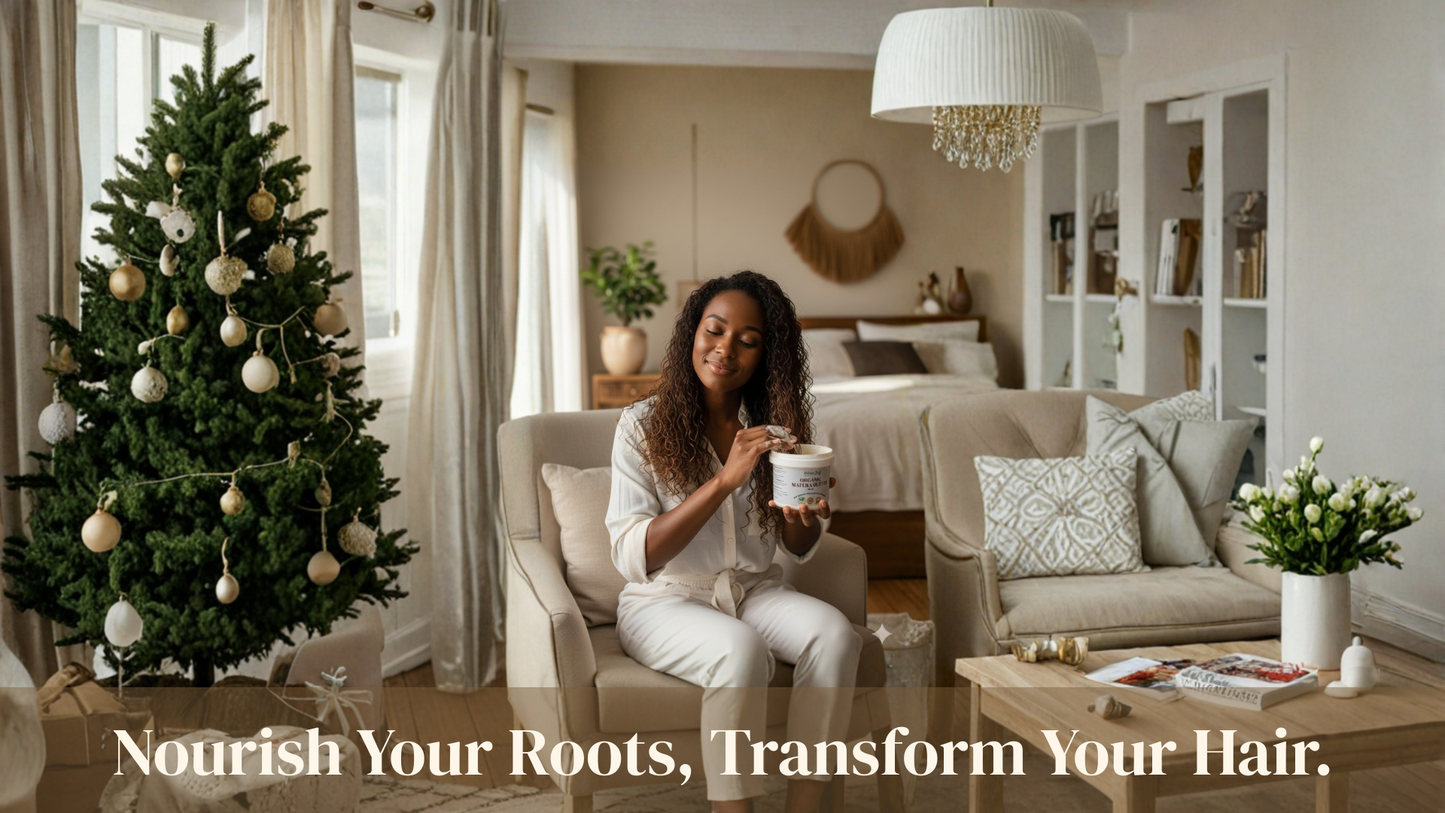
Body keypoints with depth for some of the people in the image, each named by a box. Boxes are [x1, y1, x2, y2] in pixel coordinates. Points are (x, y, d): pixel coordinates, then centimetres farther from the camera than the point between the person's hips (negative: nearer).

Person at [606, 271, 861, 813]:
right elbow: (632, 556, -19)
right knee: (741, 649, -34)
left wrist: (804, 517, -14)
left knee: (834, 634, -25)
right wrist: (724, 480, -27)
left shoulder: (773, 424, 4)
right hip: (665, 601, -4)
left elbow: (798, 550, 11)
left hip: (753, 591, 4)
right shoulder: (644, 425, -8)